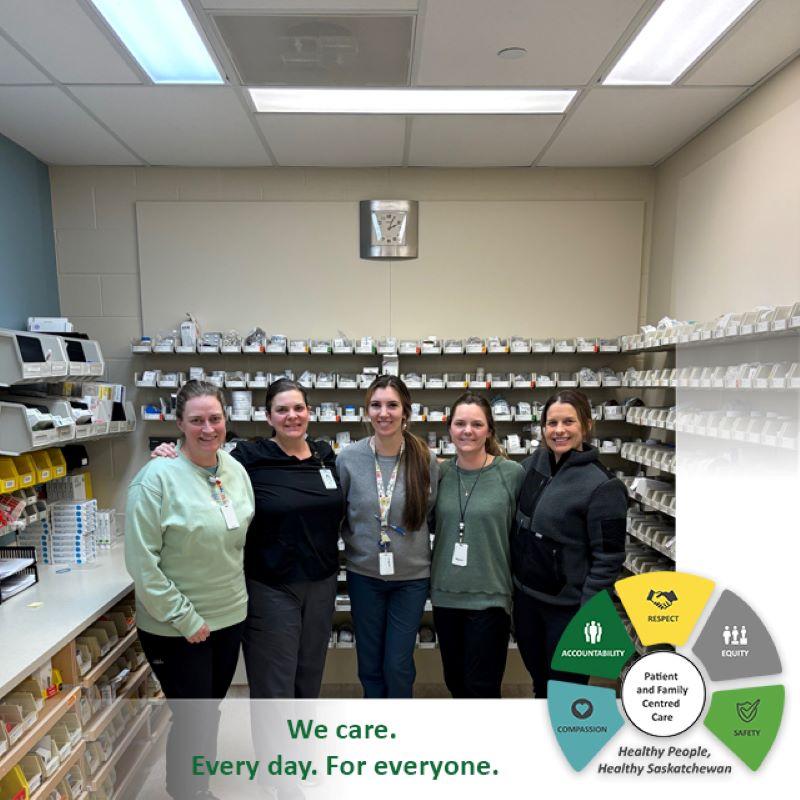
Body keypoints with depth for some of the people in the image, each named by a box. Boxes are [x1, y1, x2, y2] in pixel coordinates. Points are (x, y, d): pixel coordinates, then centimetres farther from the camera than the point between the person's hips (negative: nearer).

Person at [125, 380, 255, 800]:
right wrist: (184, 618, -16)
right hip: (176, 628, -6)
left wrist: (235, 597, 11)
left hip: (230, 616, 6)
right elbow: (141, 561, -19)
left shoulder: (235, 468, -1)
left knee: (209, 712, 23)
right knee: (193, 719, 10)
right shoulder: (158, 476, -20)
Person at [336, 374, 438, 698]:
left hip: (412, 576, 0)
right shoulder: (348, 458, -10)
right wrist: (356, 544, -3)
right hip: (364, 575, 1)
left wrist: (414, 549, -1)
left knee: (398, 665, 8)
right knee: (369, 664, 15)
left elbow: (431, 514, 2)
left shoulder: (425, 460, -10)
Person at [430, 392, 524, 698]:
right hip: (445, 595, 4)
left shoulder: (512, 473, -11)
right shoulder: (440, 473, -1)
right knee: (455, 681, 20)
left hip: (489, 597, -4)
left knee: (482, 687, 7)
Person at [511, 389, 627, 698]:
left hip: (568, 607, -5)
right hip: (525, 595, 6)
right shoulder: (533, 464, -2)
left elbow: (608, 558, -17)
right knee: (538, 678, 25)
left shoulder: (602, 485, -20)